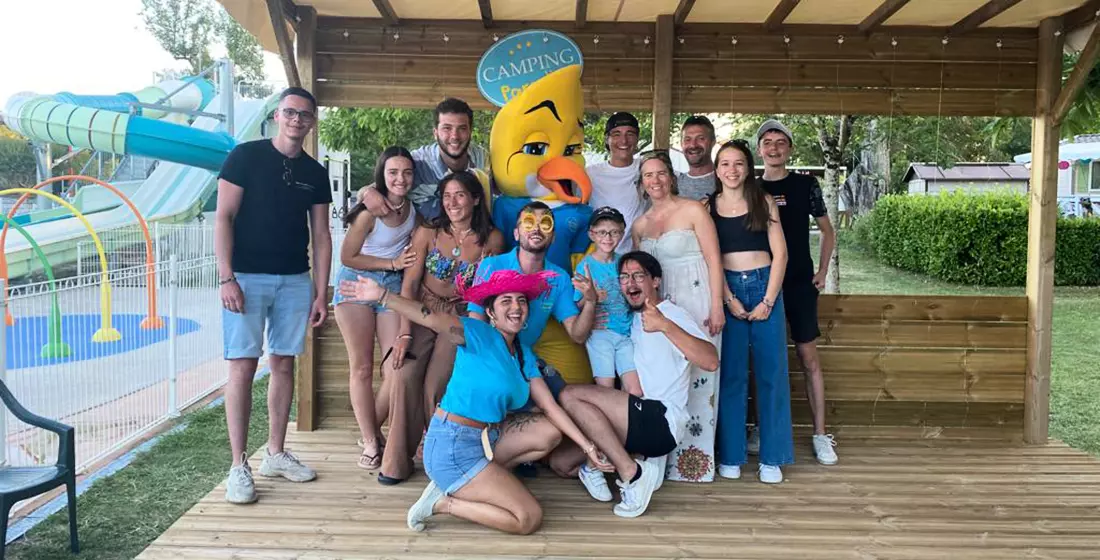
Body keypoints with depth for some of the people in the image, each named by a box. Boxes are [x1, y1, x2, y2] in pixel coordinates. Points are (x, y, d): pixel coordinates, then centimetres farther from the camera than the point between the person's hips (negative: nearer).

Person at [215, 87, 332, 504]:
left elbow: (321, 235, 11)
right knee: (243, 366, -5)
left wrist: (321, 293, 5)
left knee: (283, 364, 8)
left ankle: (275, 453, 20)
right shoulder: (246, 156, -1)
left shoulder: (314, 172, 11)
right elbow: (223, 217, -5)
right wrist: (226, 277, -14)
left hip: (295, 280, 4)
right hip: (247, 277, -4)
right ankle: (238, 466, 1)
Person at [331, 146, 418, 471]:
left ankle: (371, 429, 16)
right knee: (362, 368, 0)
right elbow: (348, 257, -10)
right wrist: (393, 264, -12)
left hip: (393, 286, 4)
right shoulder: (370, 212, -17)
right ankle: (370, 443, 9)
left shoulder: (413, 207, -2)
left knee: (397, 366, -4)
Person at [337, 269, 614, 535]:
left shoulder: (524, 353, 9)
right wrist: (382, 295, -43)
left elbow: (550, 406, 9)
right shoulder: (480, 335, -13)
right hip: (453, 447, -8)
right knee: (530, 518, -9)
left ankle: (473, 480, 4)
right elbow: (432, 319, -29)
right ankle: (443, 502, 1)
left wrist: (588, 447, 5)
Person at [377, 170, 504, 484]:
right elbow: (409, 284, -7)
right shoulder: (428, 233, -6)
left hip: (460, 318, -1)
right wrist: (404, 333, -13)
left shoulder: (491, 240, -6)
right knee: (404, 377, -17)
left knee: (435, 387, -14)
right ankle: (397, 460, -1)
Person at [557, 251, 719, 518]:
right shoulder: (630, 320, 19)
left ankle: (632, 474, -18)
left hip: (663, 420, -8)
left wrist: (665, 325, -36)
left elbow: (711, 361, -24)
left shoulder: (672, 313, -6)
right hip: (637, 419, 8)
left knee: (571, 395, -21)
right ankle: (644, 457, 3)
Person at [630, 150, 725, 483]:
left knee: (697, 379, -4)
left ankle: (697, 460, 6)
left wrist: (716, 307, -12)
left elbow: (714, 260, -6)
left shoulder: (693, 211, -2)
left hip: (696, 304, -5)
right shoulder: (640, 225, 12)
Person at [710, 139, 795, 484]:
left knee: (771, 372, 2)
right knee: (730, 374, 1)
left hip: (764, 287, 1)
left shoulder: (763, 202, 6)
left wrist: (768, 300, -7)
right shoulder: (708, 207, 5)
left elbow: (780, 253, 2)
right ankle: (730, 456, 11)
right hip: (726, 291, 0)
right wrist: (729, 300, -9)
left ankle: (771, 458, 11)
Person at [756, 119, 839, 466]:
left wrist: (822, 272, 3)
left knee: (808, 357, 0)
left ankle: (820, 433, 6)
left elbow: (828, 231, 10)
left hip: (800, 283, -1)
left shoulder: (806, 185, 3)